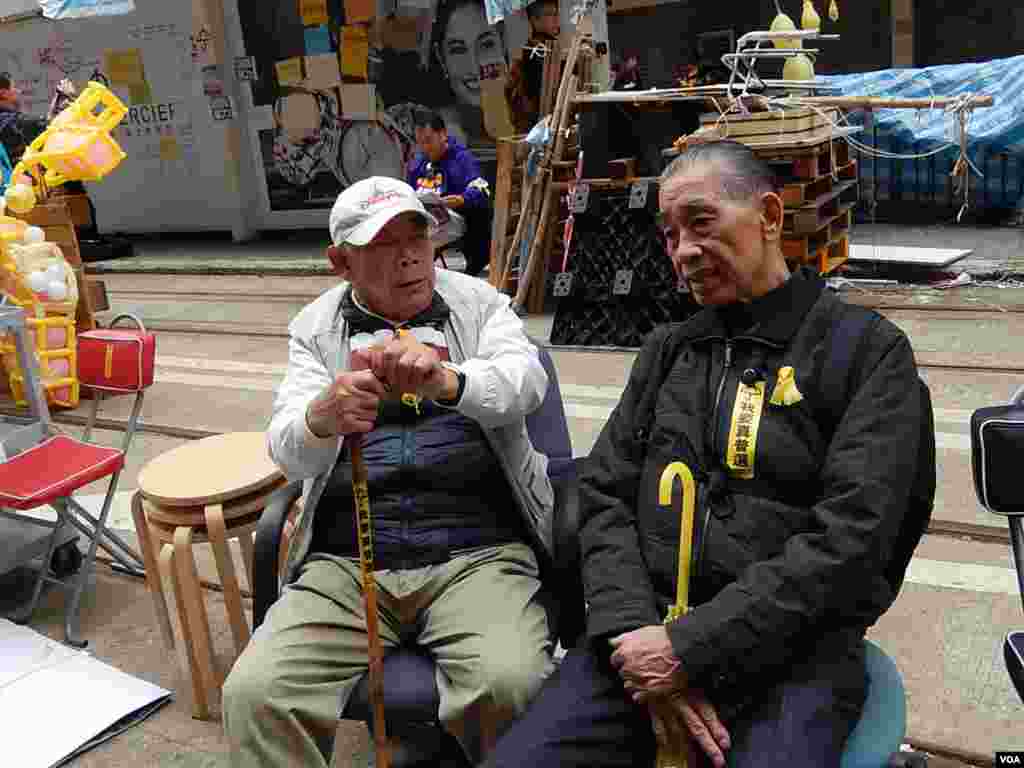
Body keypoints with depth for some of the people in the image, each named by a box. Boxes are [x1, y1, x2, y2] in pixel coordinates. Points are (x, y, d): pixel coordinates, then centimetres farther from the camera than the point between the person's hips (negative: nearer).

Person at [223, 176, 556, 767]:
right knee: (255, 694, -20)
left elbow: (526, 380, -11)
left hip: (477, 550, -1)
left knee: (509, 686, -28)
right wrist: (322, 418, -28)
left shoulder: (480, 304, 10)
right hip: (344, 560, 2)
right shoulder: (316, 329, 12)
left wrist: (447, 382, -34)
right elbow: (289, 453, -2)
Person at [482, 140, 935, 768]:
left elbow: (847, 538, -11)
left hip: (793, 652, -3)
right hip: (645, 636, 3)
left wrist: (689, 647, -15)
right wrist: (632, 632, -9)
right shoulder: (667, 351, 15)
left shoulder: (870, 351, 0)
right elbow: (603, 498, 8)